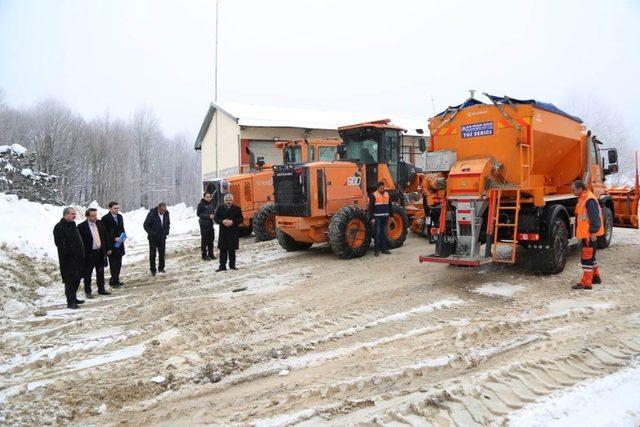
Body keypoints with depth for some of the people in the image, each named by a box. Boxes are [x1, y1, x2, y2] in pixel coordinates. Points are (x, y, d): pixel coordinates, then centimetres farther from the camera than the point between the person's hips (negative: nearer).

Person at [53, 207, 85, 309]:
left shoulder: (72, 225, 17)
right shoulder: (59, 227, -12)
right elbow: (60, 243, -19)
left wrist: (81, 254, 18)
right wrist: (69, 252, -22)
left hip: (77, 258, 9)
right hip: (68, 259, -9)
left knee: (77, 279, 15)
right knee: (70, 280, -7)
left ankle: (73, 298, 27)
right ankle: (70, 302, -3)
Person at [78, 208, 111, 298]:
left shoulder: (100, 223, 5)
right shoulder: (81, 226, -11)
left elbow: (105, 236, 12)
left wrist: (106, 249, 10)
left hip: (100, 252, 5)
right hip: (89, 254, -5)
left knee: (101, 272, 14)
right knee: (88, 274, 6)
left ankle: (101, 289, 26)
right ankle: (88, 292, 16)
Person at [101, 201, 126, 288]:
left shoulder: (120, 217, 11)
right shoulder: (105, 218, -9)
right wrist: (114, 239, -17)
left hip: (119, 244, 6)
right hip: (111, 245, -6)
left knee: (118, 264, 10)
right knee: (113, 264, -2)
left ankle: (115, 280, 20)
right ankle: (114, 282, 6)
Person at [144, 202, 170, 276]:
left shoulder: (166, 213, -5)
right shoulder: (152, 214, -19)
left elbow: (168, 223, 12)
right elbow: (145, 225, -11)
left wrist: (166, 231, 0)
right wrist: (151, 233, -16)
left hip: (162, 237, 4)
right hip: (153, 238, -3)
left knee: (162, 253, 8)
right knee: (152, 254, 4)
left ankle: (161, 268, 22)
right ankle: (153, 270, 14)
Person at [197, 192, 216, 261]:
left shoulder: (211, 203, 11)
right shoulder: (201, 204, -9)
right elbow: (199, 214, -12)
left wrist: (213, 215, 1)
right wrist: (208, 216, -18)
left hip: (210, 223, 7)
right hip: (204, 224, -7)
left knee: (211, 239, 12)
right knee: (204, 240, -3)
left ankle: (211, 254, 23)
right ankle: (204, 255, 4)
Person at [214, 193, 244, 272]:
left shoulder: (237, 209, 2)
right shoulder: (220, 208, 6)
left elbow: (241, 219, -1)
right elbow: (216, 218, 5)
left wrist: (233, 222, -17)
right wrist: (222, 221, -15)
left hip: (233, 233, -1)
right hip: (223, 232, 1)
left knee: (232, 250, 7)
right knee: (223, 250, 2)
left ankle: (232, 265, 18)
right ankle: (222, 266, 8)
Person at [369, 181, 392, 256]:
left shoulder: (387, 194, 10)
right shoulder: (374, 195, -5)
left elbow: (389, 205, 17)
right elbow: (371, 207, -6)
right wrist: (372, 218, -11)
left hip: (385, 217, 5)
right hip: (377, 217, -5)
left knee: (384, 233, 10)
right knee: (377, 233, -2)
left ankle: (384, 248, 17)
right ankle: (377, 250, 3)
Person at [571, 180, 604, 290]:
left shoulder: (589, 199, -18)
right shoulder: (582, 198, 14)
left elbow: (595, 217, -21)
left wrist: (593, 232, -22)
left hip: (590, 234, -11)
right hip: (585, 233, 11)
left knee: (586, 257, -7)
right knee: (590, 256, 20)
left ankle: (586, 283, -3)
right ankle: (596, 277, 33)